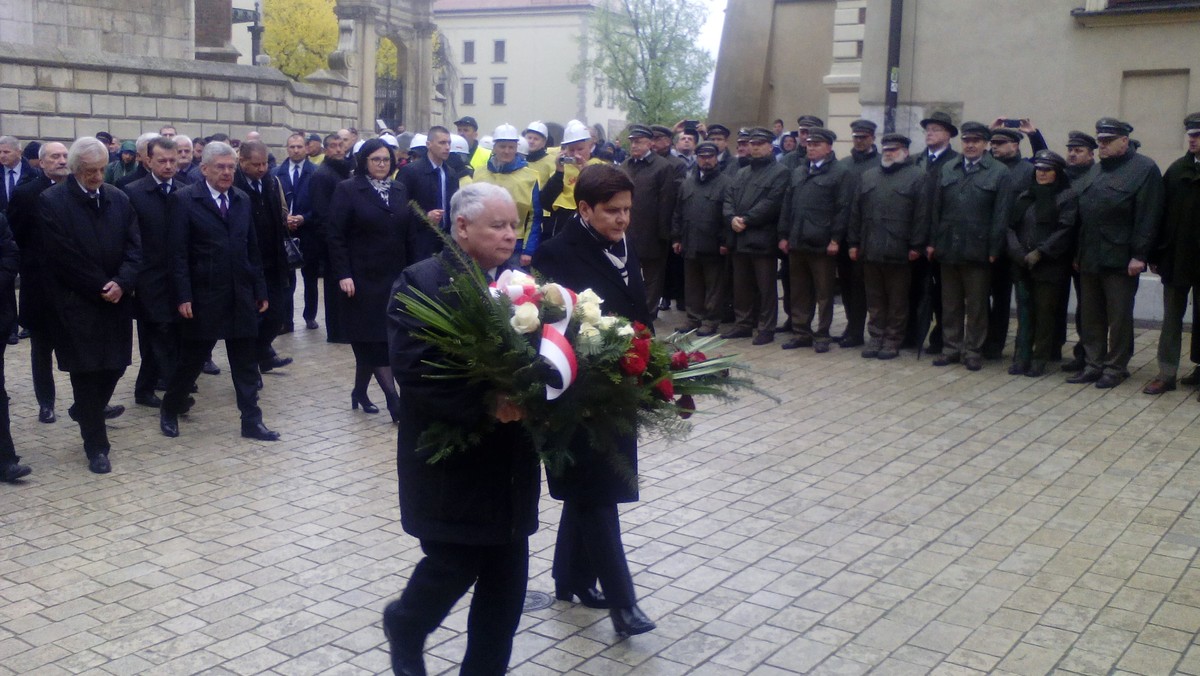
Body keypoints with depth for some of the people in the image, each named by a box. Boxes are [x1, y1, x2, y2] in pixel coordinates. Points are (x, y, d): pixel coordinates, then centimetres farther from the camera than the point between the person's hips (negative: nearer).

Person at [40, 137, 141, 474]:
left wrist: (121, 283, -14)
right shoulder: (51, 202, -8)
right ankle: (96, 447, 11)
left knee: (114, 366, 9)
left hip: (116, 301, 4)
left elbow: (134, 247, 2)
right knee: (86, 373, 1)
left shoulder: (119, 199, 6)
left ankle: (86, 412, 39)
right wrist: (100, 288, -12)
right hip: (76, 305, -4)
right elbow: (64, 256, -13)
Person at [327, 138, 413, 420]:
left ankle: (360, 392, 24)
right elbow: (335, 236, -7)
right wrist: (343, 275, -14)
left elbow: (407, 231, 10)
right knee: (374, 339, -5)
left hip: (393, 278, 5)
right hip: (363, 278, -5)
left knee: (371, 341, 9)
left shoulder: (400, 190, 10)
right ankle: (393, 400, -6)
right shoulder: (348, 190, -4)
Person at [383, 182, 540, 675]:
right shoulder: (421, 282, -11)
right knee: (454, 564, 4)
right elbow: (412, 369, -21)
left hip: (510, 461, 6)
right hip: (451, 459, -5)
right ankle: (405, 625, 36)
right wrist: (485, 403, -26)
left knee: (506, 579, 9)